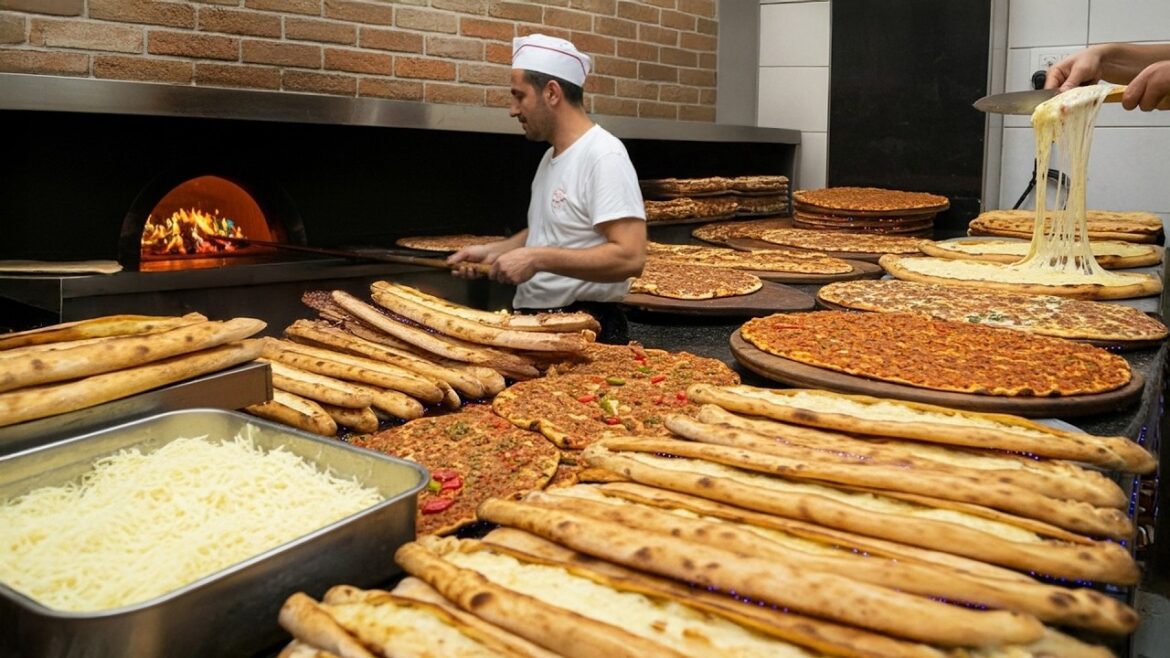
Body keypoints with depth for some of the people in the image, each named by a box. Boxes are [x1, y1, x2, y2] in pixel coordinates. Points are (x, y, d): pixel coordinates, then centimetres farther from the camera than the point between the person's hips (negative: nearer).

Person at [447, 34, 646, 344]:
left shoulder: (603, 156, -16)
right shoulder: (551, 157, 13)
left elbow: (630, 257, -25)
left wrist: (537, 260, -24)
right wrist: (494, 251, 10)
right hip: (533, 324, 8)